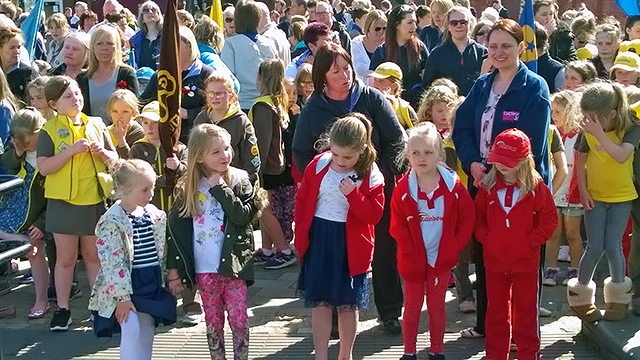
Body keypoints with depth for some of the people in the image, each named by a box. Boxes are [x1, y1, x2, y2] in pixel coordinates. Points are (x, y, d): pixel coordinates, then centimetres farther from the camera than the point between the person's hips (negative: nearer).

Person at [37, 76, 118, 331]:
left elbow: (114, 159, 10)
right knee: (66, 258, 6)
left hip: (95, 201, 3)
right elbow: (43, 167, -15)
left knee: (94, 256, 13)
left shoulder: (96, 125, 5)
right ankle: (62, 309, 17)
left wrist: (102, 152, -12)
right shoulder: (49, 130, -6)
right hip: (63, 202, -3)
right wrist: (72, 150, -23)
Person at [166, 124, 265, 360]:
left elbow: (243, 216, -18)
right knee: (213, 322, 13)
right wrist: (174, 269, -1)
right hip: (204, 269, 2)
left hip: (233, 265, -2)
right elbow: (177, 229, 2)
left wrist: (220, 188, -19)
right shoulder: (188, 188, 0)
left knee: (239, 320, 1)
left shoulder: (239, 181, -4)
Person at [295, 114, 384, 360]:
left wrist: (353, 194, -26)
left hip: (350, 245, -1)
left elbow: (374, 214, -13)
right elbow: (302, 202, 4)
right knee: (319, 302, 7)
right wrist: (301, 236, 3)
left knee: (348, 304, 10)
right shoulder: (318, 165, -5)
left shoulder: (371, 176, -10)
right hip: (317, 241, 2)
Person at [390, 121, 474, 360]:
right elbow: (397, 225, -7)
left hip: (441, 257, 0)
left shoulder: (453, 186, -9)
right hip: (412, 259, 0)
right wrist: (411, 251, -14)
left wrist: (453, 248, -10)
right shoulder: (403, 188, -9)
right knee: (412, 306, 11)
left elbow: (467, 219, -5)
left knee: (437, 305, 11)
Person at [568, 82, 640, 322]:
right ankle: (580, 295, 13)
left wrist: (599, 134, -36)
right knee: (595, 247, -4)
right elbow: (581, 162, 5)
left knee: (612, 246, -5)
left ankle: (618, 296, 16)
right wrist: (583, 191, -4)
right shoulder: (588, 131, -6)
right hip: (595, 197, 1)